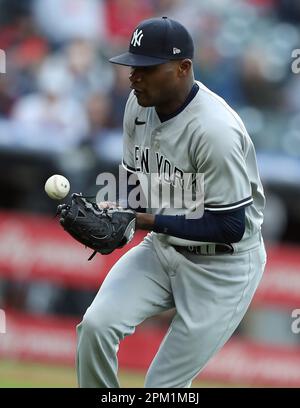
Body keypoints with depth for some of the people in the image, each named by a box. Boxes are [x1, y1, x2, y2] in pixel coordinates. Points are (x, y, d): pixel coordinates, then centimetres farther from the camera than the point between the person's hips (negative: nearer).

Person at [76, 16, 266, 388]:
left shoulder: (215, 130, -28)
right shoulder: (139, 104, -4)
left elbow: (231, 227, -25)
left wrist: (147, 220, -25)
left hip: (223, 266, -7)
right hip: (163, 248, 7)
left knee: (163, 385, -5)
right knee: (96, 326, -16)